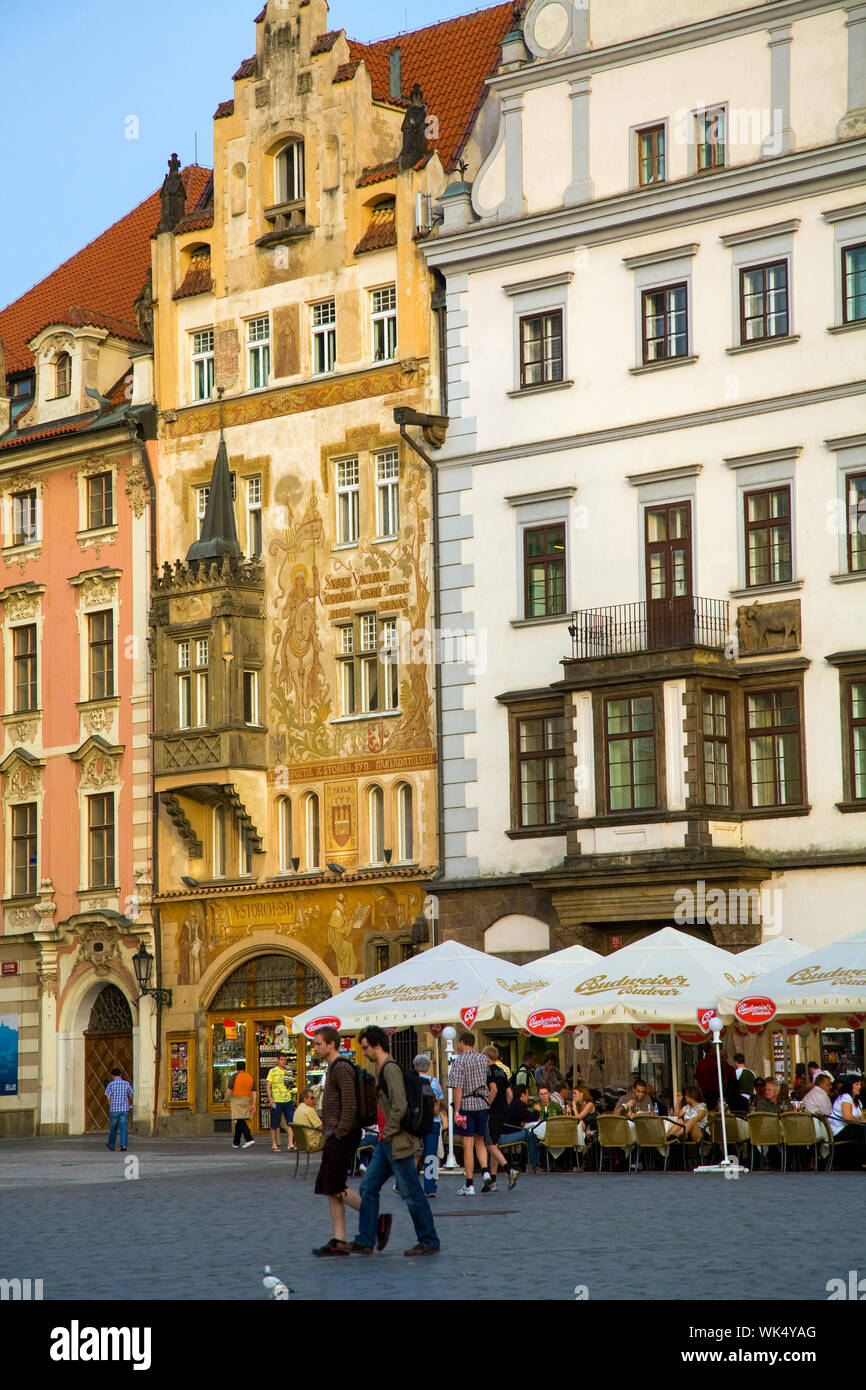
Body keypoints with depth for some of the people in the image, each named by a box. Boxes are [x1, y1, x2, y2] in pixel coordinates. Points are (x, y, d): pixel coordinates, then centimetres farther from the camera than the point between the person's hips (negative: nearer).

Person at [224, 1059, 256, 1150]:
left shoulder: (234, 1077, -7)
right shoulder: (250, 1077, 8)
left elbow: (228, 1090, -12)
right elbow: (254, 1092, 5)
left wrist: (224, 1100, -2)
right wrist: (253, 1105, 5)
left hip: (236, 1100, -6)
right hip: (246, 1101, 6)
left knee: (240, 1121, -11)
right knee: (240, 1121, 13)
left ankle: (249, 1139, -26)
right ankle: (236, 1143, 17)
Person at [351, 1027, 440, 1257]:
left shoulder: (390, 1069, -16)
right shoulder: (383, 1070, 15)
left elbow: (399, 1106, -24)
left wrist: (389, 1133, -16)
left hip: (397, 1142, -10)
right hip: (386, 1142, 10)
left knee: (411, 1193, -3)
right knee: (368, 1186, 9)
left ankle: (429, 1242, 5)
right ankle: (366, 1241, 11)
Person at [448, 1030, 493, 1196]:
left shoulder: (459, 1061, -8)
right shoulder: (483, 1059, 6)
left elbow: (458, 1088, -14)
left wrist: (457, 1111, -14)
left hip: (466, 1105, -5)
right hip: (482, 1103, 5)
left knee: (468, 1145, -2)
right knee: (480, 1142, 16)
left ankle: (469, 1185, 0)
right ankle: (485, 1172, -5)